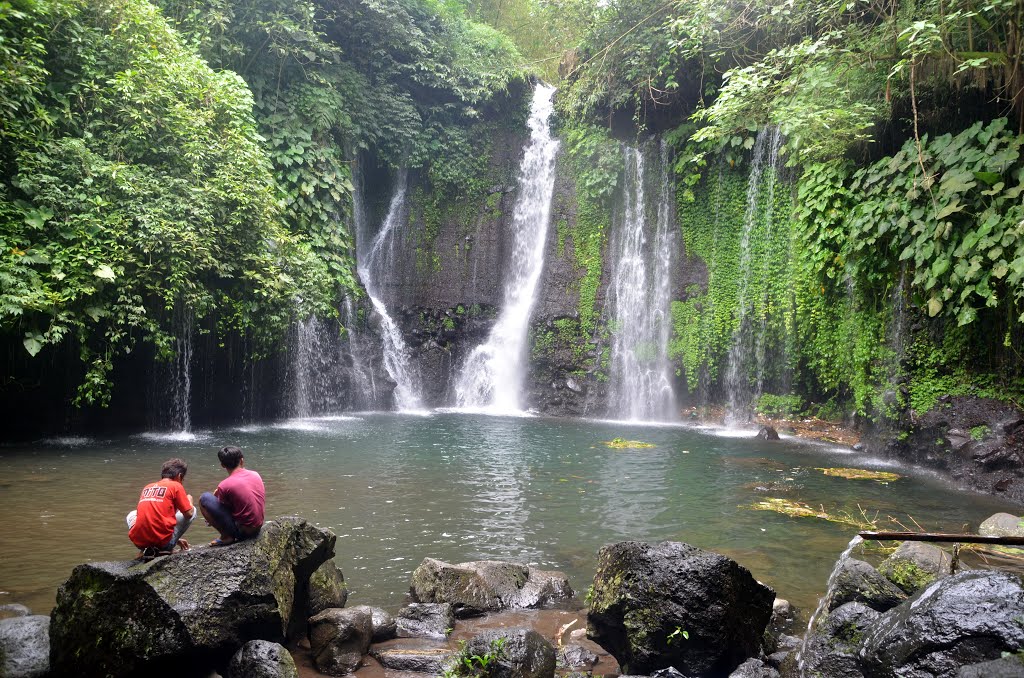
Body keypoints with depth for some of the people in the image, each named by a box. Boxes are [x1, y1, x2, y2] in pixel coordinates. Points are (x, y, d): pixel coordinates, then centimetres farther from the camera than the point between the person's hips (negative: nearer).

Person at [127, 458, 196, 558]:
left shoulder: (147, 487, 20)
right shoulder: (176, 486, 2)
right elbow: (189, 513, 1)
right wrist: (189, 500, 25)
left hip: (139, 541, 5)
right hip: (162, 542, -5)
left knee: (131, 515, 37)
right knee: (193, 510, 17)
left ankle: (145, 549, 13)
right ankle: (165, 549, 3)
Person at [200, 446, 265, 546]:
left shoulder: (224, 485, -15)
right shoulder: (256, 475, 1)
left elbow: (222, 508, -4)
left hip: (241, 530, -6)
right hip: (258, 527, 7)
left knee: (204, 498, -2)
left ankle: (226, 536, -3)